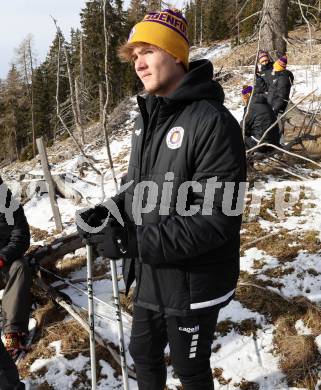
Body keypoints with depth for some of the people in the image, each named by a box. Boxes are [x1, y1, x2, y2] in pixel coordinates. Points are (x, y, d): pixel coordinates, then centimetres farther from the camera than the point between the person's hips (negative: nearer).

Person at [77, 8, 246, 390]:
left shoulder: (213, 121, -23)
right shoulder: (145, 119, 5)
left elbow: (215, 218, -27)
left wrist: (133, 241, -29)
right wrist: (108, 211, -5)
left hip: (192, 283, -7)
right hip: (149, 277, 8)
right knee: (144, 355, 26)